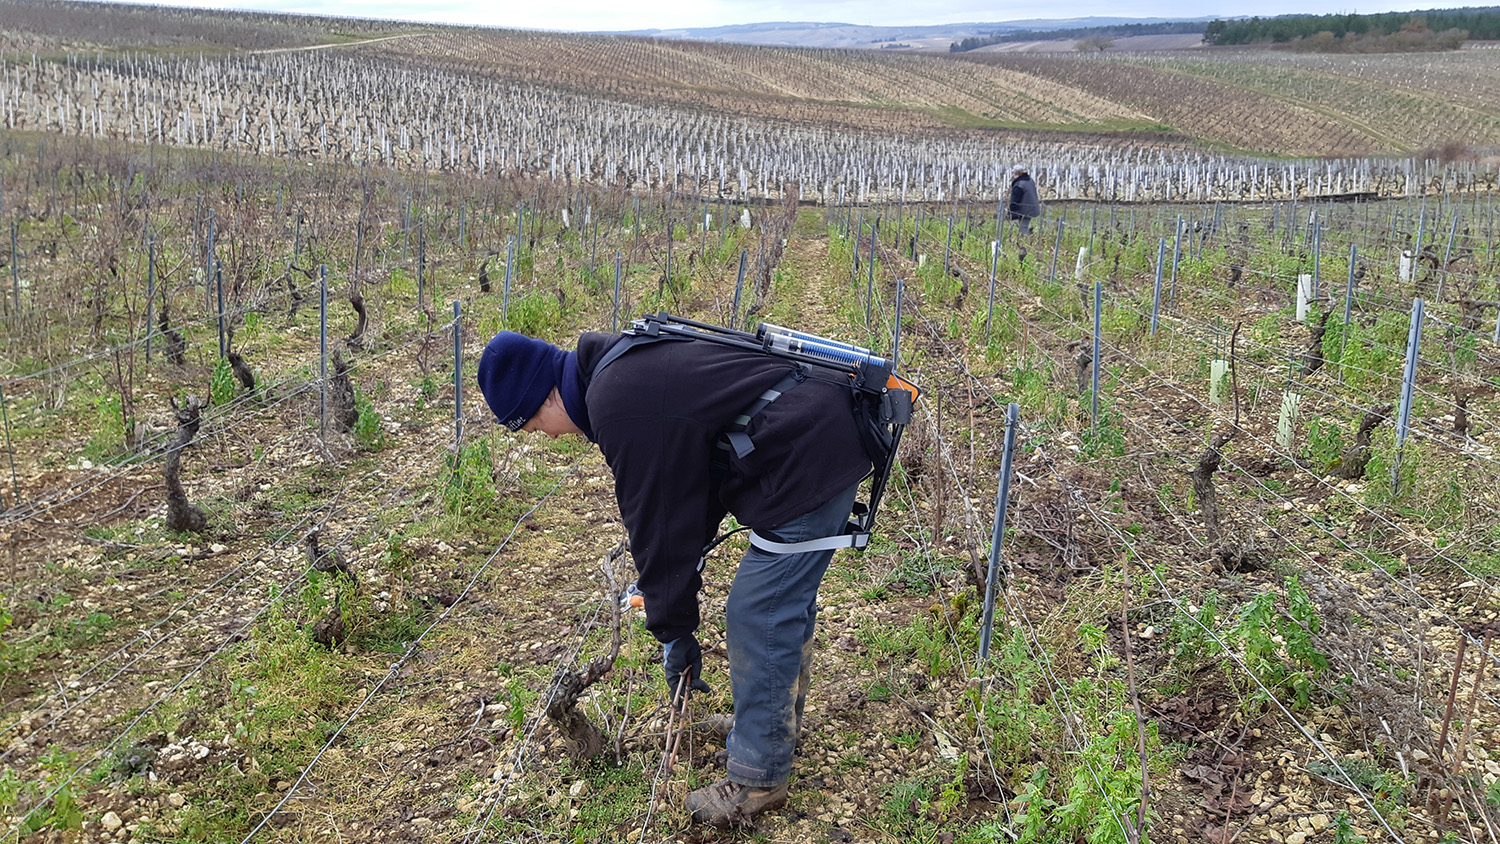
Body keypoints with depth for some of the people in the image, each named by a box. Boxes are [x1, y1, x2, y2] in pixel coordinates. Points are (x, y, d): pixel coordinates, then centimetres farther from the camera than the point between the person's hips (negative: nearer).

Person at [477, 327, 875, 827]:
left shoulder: (619, 405, -19)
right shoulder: (627, 363, 13)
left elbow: (658, 519, -14)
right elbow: (692, 482, 20)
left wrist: (674, 629, -3)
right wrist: (676, 573, 21)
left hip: (807, 464, -11)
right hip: (828, 435, 11)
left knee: (757, 618, -4)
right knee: (786, 600, 24)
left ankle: (758, 779, 9)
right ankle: (781, 720, 43)